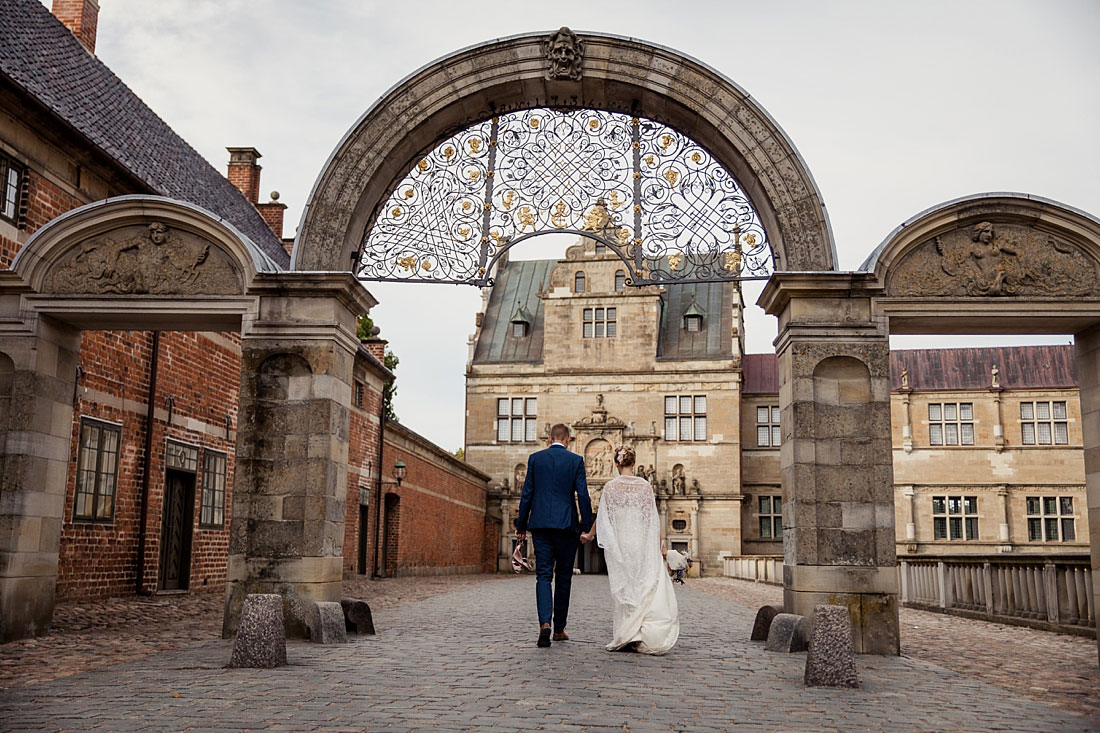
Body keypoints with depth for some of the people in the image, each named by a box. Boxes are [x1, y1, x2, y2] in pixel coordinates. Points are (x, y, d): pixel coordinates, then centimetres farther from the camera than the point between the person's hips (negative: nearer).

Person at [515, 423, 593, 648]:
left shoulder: (535, 458, 4)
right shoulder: (576, 460, 0)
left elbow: (527, 493, 3)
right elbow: (582, 495, -5)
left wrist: (521, 525, 9)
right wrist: (586, 526, 1)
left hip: (540, 523, 1)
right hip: (566, 524, -1)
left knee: (543, 576, 0)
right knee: (563, 577, 10)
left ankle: (545, 623, -20)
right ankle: (559, 629, 16)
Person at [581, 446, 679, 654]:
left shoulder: (610, 487, -1)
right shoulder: (644, 485, -2)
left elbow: (603, 516, 2)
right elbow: (652, 517, -2)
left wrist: (590, 535, 17)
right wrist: (659, 544, 4)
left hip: (618, 543, 1)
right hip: (641, 543, -1)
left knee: (622, 588, 7)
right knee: (646, 586, 1)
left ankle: (623, 637, 8)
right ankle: (645, 636, -9)